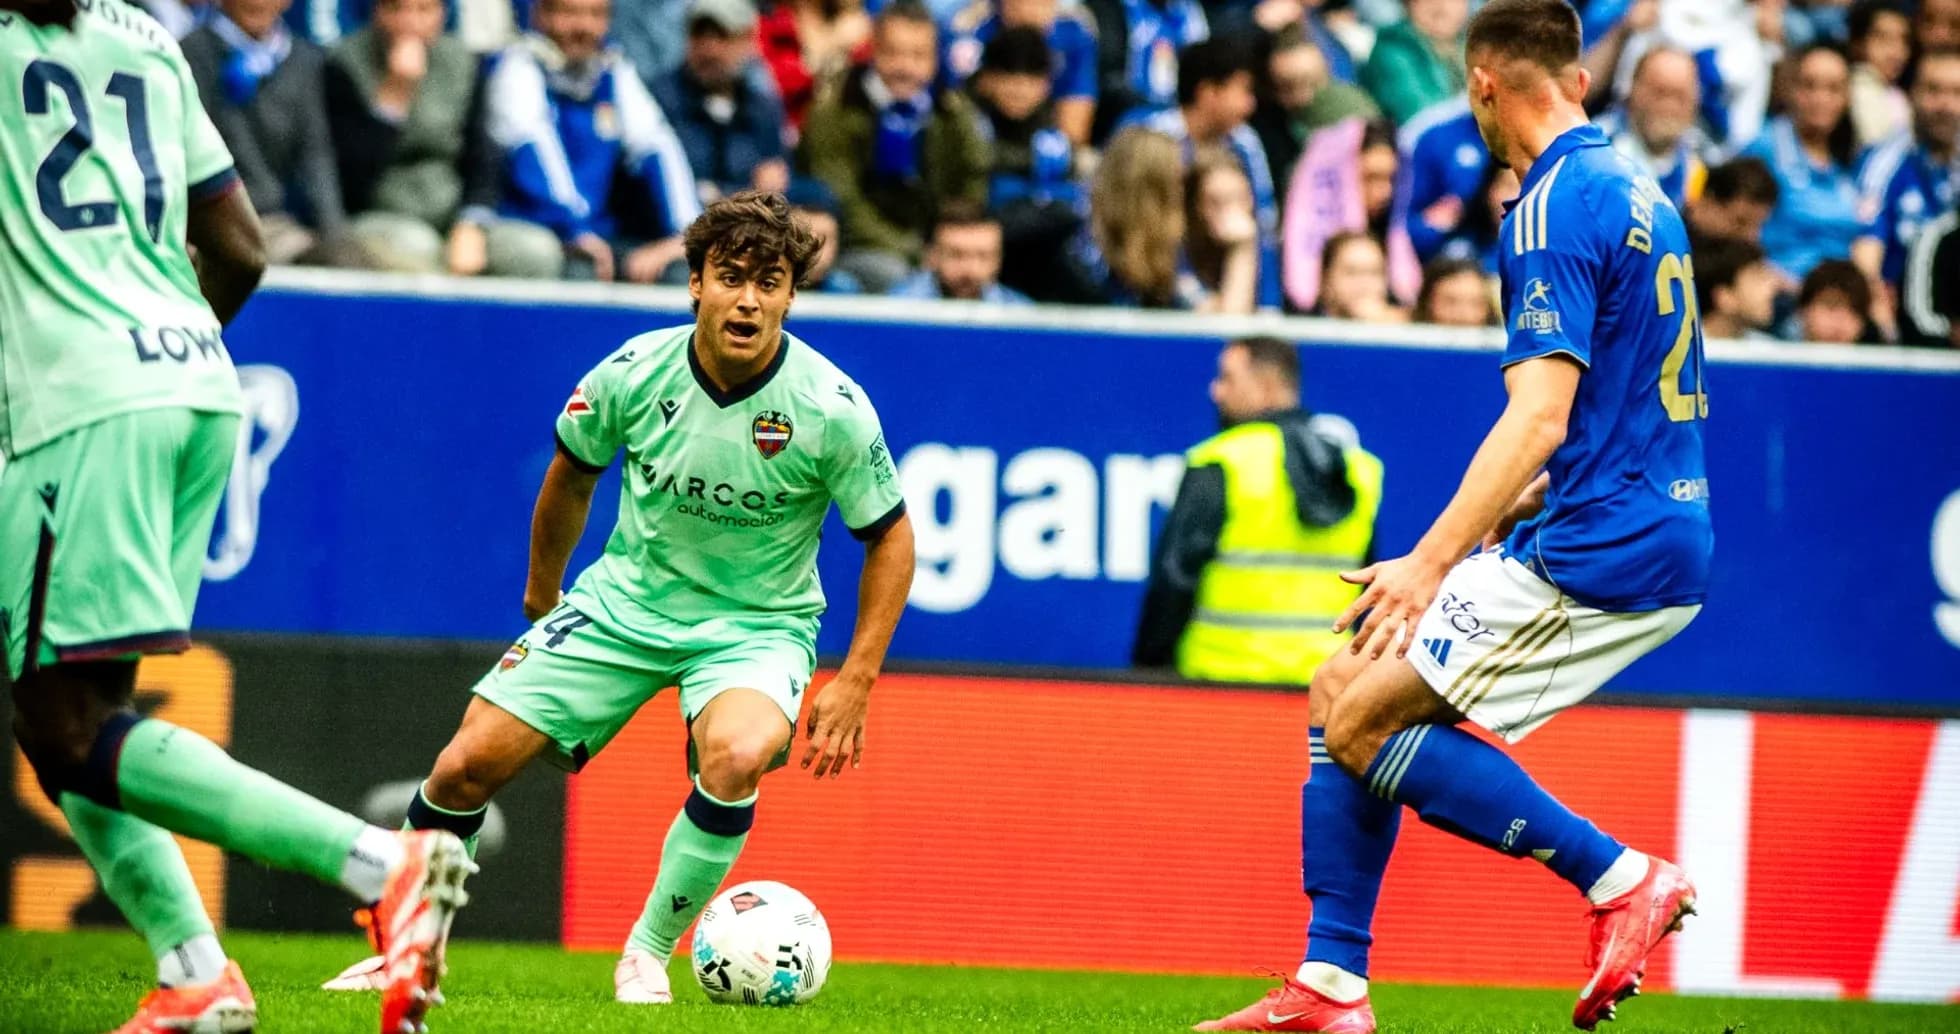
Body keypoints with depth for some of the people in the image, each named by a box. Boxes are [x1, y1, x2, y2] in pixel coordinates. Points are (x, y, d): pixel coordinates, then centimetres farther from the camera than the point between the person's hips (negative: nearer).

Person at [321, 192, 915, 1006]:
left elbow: (889, 536, -5)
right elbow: (574, 472, 8)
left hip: (757, 624, -2)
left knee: (736, 755, -35)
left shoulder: (832, 408, -19)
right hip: (625, 601, 2)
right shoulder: (634, 374, -13)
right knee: (466, 766, -7)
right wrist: (541, 598, 18)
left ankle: (648, 954, -13)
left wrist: (854, 681, -11)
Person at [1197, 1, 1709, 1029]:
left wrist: (1430, 564, -24)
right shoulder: (1638, 195, 15)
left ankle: (1622, 877, -8)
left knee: (1363, 724, -9)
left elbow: (1540, 419, -23)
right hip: (1663, 546, 10)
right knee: (1342, 692, 12)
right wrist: (1505, 517, 26)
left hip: (1595, 553, -10)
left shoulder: (1555, 212, -14)